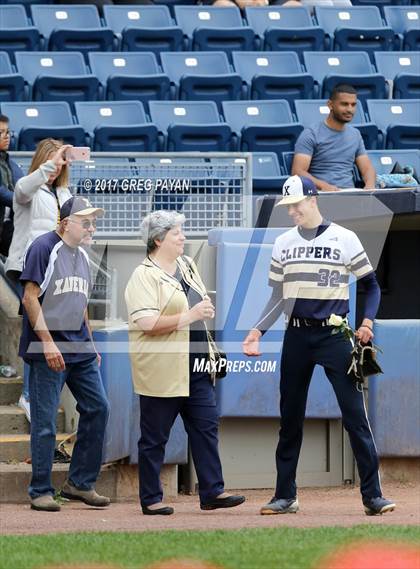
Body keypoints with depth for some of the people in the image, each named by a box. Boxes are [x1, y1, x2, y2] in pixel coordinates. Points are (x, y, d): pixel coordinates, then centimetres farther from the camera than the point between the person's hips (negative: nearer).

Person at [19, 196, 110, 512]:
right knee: (45, 421, -4)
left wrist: (90, 345, 18)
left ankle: (80, 483, 12)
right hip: (48, 351, -8)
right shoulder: (44, 248, -9)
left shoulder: (82, 255, 15)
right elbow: (30, 298, -13)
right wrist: (48, 342, -19)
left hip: (80, 351, 8)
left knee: (98, 408, 3)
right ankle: (41, 492, 3)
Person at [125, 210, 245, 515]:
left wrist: (209, 349, 19)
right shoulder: (144, 276, -11)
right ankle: (151, 499, 6)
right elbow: (146, 322, -22)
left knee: (207, 426, 3)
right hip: (162, 369, -8)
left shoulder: (187, 266, 14)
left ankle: (213, 492, 6)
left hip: (195, 365, 8)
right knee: (155, 436, 0)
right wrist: (189, 316, -21)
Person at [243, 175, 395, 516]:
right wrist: (258, 331, 1)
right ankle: (286, 496, 14)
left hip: (334, 335, -4)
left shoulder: (344, 239, -2)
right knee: (290, 417, 7)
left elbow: (371, 286, 3)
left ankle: (372, 495, -8)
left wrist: (367, 322, -12)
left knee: (355, 414, -9)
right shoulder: (283, 243, 9)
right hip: (296, 336, 4)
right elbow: (279, 296, 13)